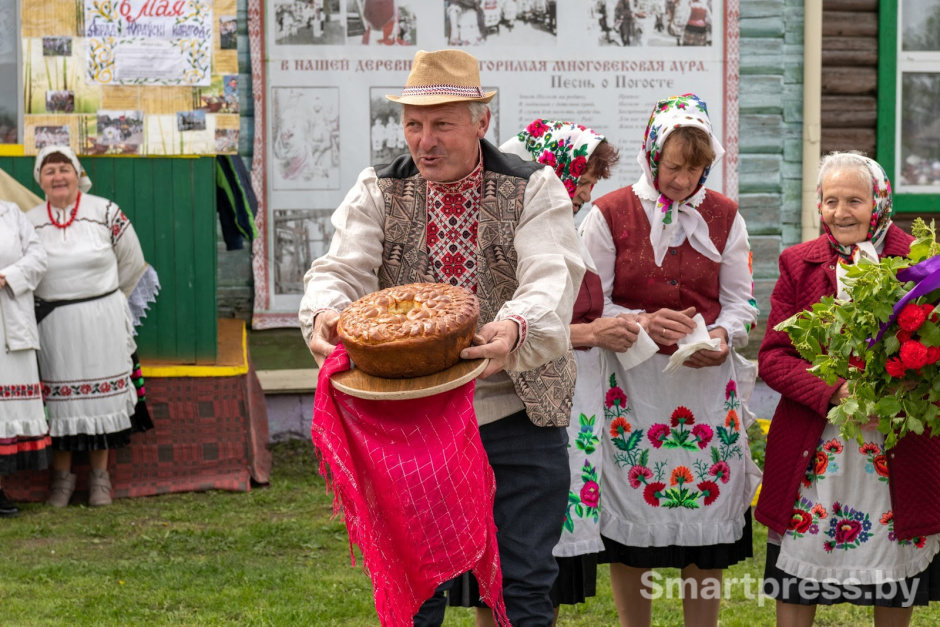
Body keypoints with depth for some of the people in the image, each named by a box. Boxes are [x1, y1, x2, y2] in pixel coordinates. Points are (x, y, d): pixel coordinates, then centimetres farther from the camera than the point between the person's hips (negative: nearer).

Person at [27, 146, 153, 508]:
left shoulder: (106, 214, -3)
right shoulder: (30, 222, 2)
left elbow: (132, 264, 6)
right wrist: (58, 302, 7)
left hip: (102, 322, -1)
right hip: (53, 326, 1)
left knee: (101, 395, 4)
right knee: (59, 398, 4)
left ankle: (100, 477, 14)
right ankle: (62, 476, 15)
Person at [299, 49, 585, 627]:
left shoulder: (534, 189, -4)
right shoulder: (377, 192, 4)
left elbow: (551, 277, -17)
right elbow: (343, 269, -7)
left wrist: (516, 327, -41)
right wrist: (325, 313, -32)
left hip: (516, 416, -2)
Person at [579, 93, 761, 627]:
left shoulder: (725, 216, 7)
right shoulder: (610, 214, -2)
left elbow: (740, 300, 8)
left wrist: (722, 335, -13)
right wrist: (644, 322, -19)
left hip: (708, 380, 2)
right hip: (633, 380, -2)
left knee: (707, 520, 5)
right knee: (633, 522, 3)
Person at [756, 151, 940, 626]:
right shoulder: (798, 264, 4)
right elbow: (772, 356, -1)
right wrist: (832, 393, -18)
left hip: (899, 445, -1)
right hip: (814, 444, 1)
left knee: (897, 585, 9)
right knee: (798, 570, 5)